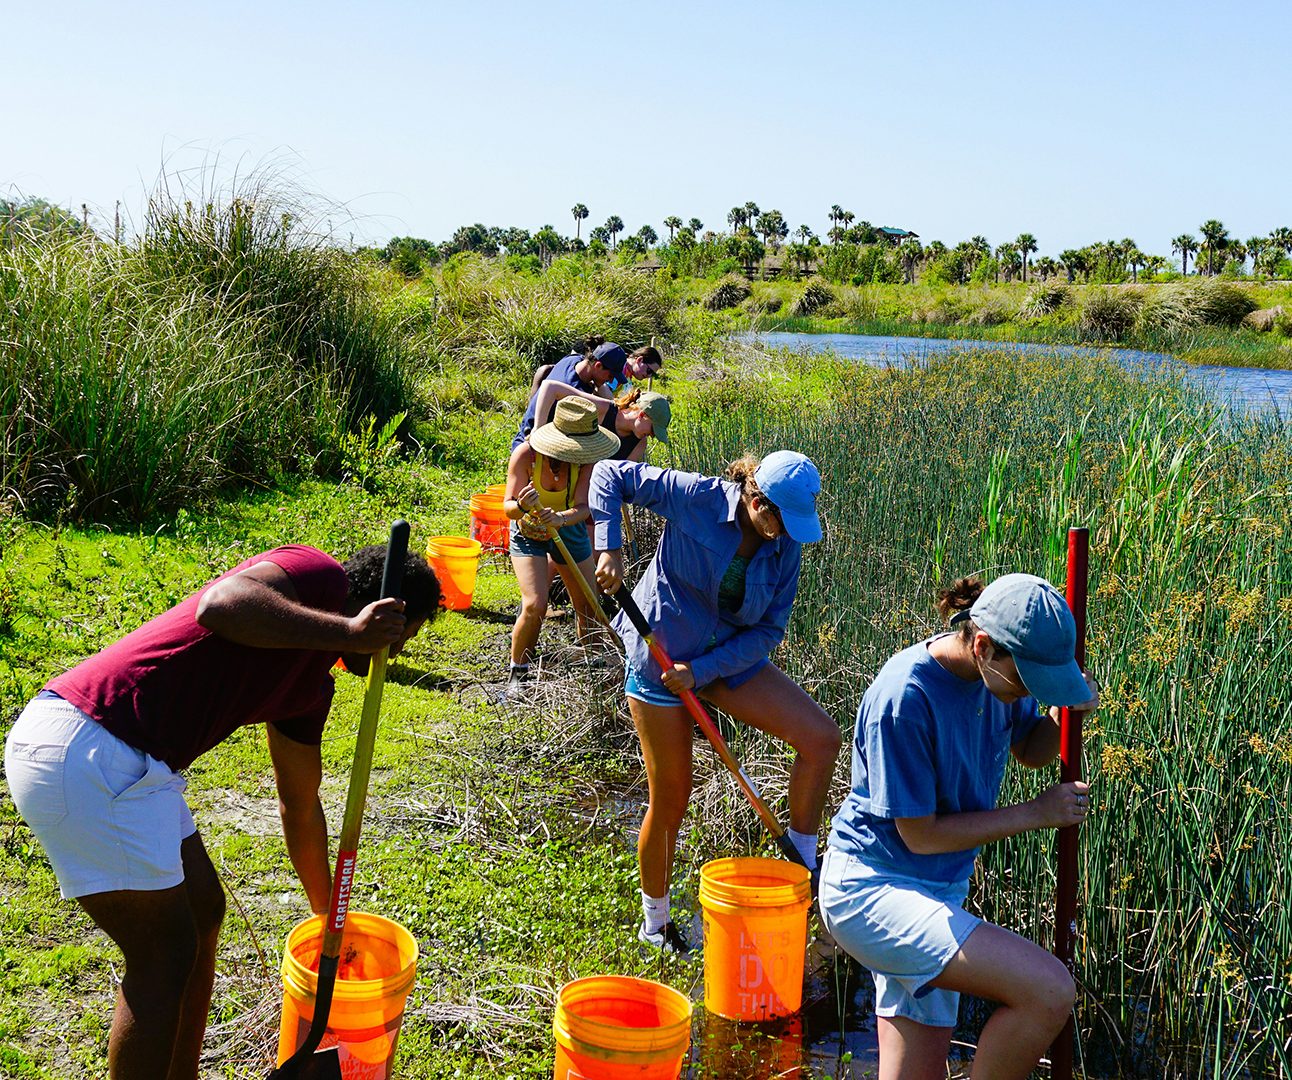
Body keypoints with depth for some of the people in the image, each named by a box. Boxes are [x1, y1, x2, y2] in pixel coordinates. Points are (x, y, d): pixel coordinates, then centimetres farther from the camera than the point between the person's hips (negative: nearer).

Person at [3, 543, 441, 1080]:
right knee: (165, 954, 0)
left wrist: (328, 916, 39)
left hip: (126, 763, 11)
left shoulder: (313, 685, 20)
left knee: (203, 909, 21)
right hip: (83, 752, -11)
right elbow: (220, 605, -28)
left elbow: (300, 805, 31)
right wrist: (347, 632, -24)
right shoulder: (320, 576, -6)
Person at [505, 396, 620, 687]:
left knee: (588, 608, 6)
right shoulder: (526, 453, -30)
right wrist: (522, 506, -51)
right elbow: (507, 507, -28)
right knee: (534, 606, -19)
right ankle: (517, 673, 1)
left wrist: (561, 517, -52)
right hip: (529, 532, -3)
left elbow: (583, 507, -30)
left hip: (569, 529, 3)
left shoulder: (585, 458, -25)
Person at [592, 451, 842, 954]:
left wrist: (702, 670, -18)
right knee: (670, 800, 3)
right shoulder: (697, 498, -19)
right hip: (661, 654, -4)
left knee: (822, 736, -12)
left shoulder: (784, 549, -7)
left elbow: (768, 631, -6)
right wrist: (609, 548, -24)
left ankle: (802, 862, 5)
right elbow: (610, 475, -12)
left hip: (732, 658, 5)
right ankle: (655, 923, 26)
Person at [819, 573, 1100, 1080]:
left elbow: (1031, 750, 17)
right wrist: (1035, 812, -12)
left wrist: (1063, 715, -6)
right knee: (1050, 992, -24)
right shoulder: (904, 698, -25)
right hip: (871, 887, -9)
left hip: (939, 892, 9)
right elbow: (920, 835, -19)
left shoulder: (999, 672, -2)